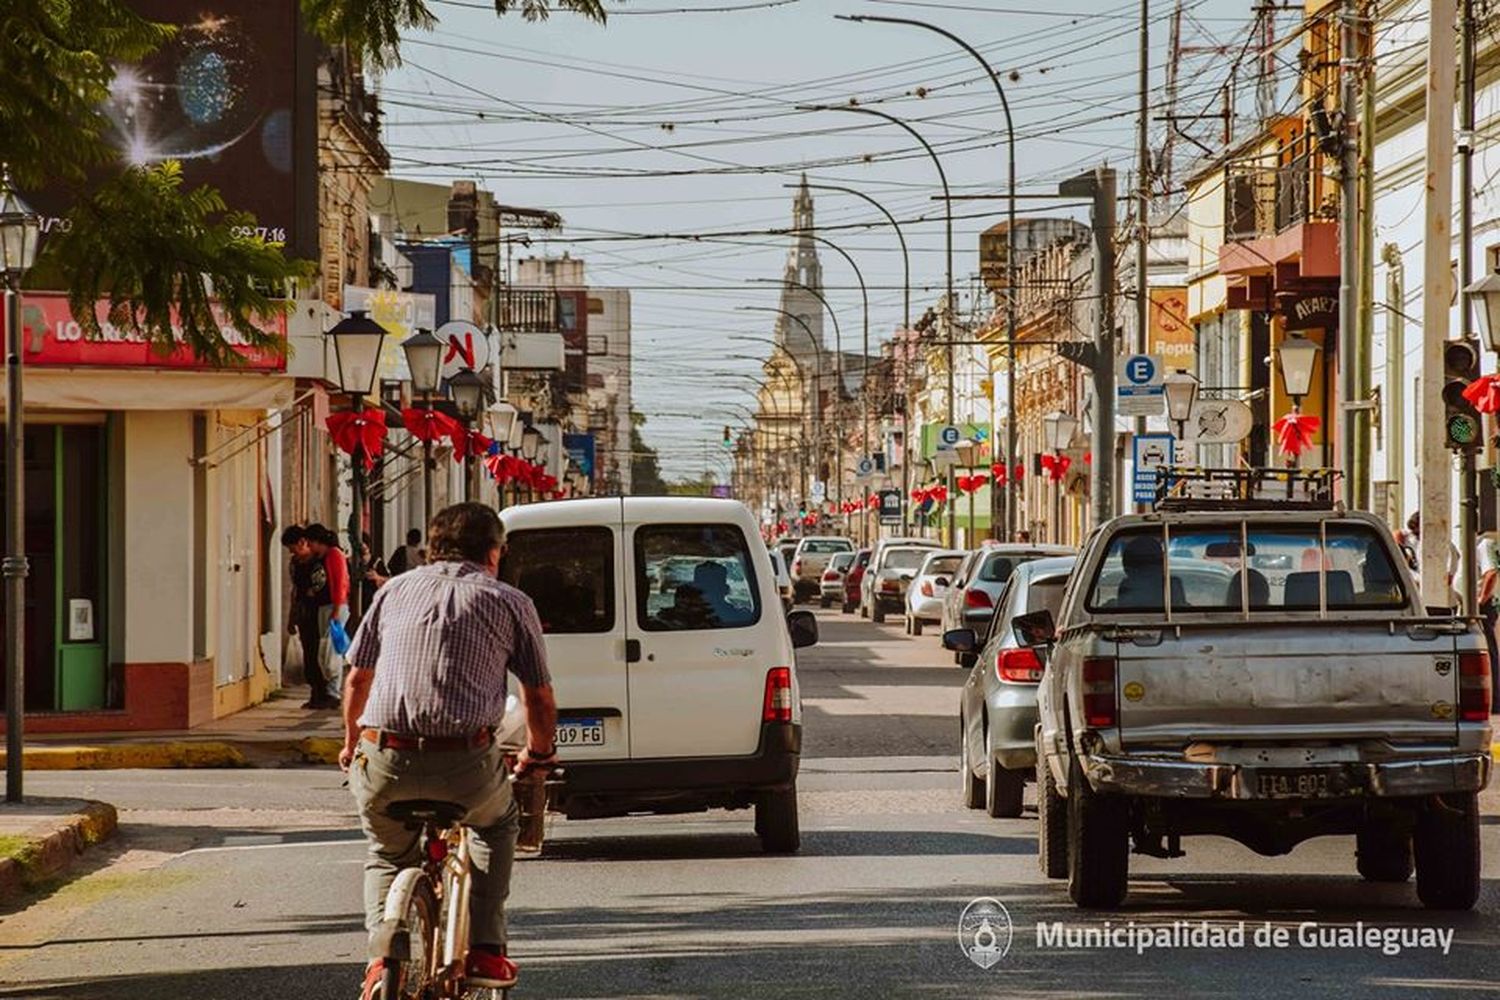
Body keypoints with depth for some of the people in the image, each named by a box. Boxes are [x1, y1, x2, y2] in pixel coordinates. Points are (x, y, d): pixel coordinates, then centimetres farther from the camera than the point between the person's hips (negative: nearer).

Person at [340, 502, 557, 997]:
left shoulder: (395, 591, 18)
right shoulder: (509, 602, 11)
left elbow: (356, 680, 23)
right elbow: (539, 697, 14)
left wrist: (351, 743, 40)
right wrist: (539, 753, 33)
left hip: (385, 768, 2)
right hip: (466, 765, -2)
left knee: (388, 854, 30)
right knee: (497, 825, 32)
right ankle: (485, 951, 22)